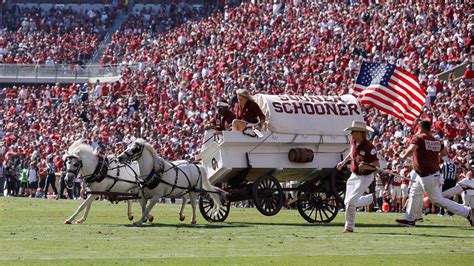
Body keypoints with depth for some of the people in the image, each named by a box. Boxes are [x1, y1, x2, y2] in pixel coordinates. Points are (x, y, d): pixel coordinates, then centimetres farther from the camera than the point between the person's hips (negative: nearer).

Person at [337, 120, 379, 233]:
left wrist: (366, 166, -41)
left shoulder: (369, 147, -24)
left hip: (365, 177, -8)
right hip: (354, 176, 8)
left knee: (351, 201, -17)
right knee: (347, 202, 11)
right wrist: (343, 162, 31)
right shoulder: (353, 143, 0)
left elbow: (377, 165, -25)